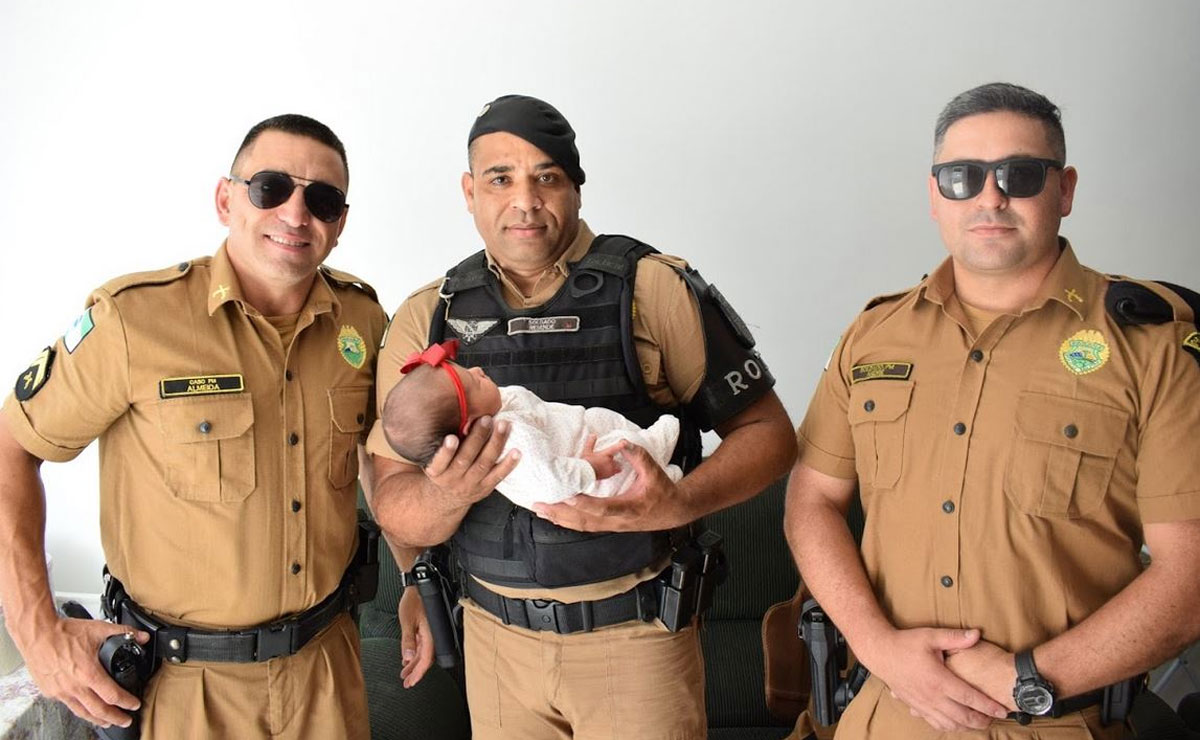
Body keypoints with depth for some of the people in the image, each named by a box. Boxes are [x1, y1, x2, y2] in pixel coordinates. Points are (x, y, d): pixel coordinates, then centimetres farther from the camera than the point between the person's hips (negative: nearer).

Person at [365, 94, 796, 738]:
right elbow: (395, 510, -4)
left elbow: (768, 433, -6)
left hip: (636, 636, -2)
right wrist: (447, 495, -27)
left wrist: (680, 504, -23)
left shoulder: (658, 290, -9)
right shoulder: (425, 321, -1)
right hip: (494, 637, 3)